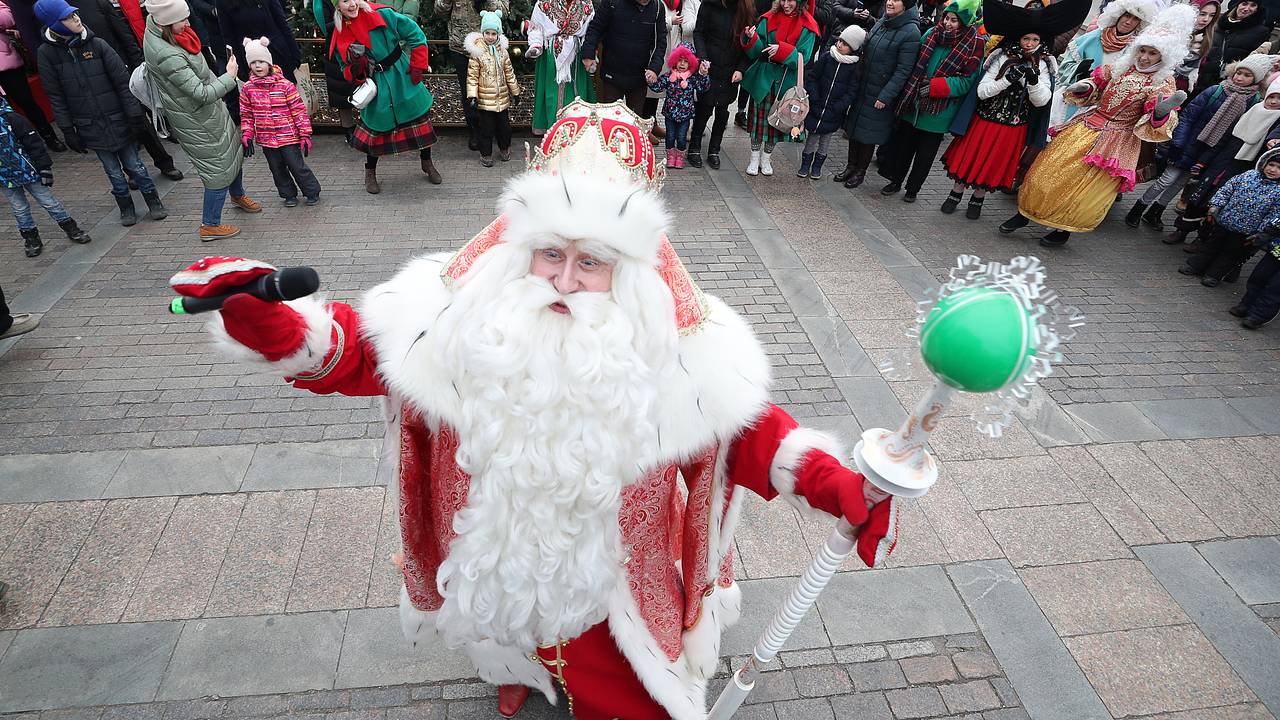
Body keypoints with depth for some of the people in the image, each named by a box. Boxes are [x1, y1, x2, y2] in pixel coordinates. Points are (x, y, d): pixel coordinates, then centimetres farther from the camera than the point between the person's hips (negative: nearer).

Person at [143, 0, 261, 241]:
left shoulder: (154, 22, -7)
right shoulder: (167, 56, -35)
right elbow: (202, 94, -30)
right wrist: (229, 77, -17)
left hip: (209, 110, 10)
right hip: (197, 120, -10)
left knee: (233, 151, 26)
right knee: (219, 169, 2)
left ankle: (237, 195, 51)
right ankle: (210, 225, 17)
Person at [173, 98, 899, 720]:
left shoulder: (673, 349, -24)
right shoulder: (463, 317, -21)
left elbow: (744, 431, -17)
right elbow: (355, 349, -14)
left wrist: (840, 486, -25)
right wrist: (269, 323, -32)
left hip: (606, 575, -2)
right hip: (497, 556, 3)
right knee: (514, 632, 36)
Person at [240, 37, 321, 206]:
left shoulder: (285, 85, -9)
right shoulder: (247, 89, 1)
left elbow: (299, 111, -8)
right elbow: (246, 115, 8)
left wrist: (305, 134, -11)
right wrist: (246, 136, 1)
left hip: (289, 137, -4)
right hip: (266, 139, 4)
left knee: (297, 166, 1)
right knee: (277, 170, 13)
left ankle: (312, 192, 20)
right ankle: (289, 195, 29)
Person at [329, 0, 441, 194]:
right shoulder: (340, 38, -4)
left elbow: (416, 35, -6)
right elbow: (347, 72, 5)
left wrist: (417, 66, -9)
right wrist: (356, 69, -19)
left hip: (404, 80, -1)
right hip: (377, 91, 1)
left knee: (422, 122, 8)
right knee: (377, 128, 6)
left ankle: (427, 163, 33)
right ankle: (370, 174, 27)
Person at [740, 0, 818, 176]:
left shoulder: (807, 27, -6)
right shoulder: (769, 19, -2)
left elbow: (802, 58, -11)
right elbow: (757, 51, -5)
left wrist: (781, 50, -26)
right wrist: (751, 39, -26)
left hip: (786, 81, 0)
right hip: (763, 77, 0)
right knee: (759, 117, 5)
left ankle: (766, 158, 25)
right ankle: (754, 158, 20)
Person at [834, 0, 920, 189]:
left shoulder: (911, 33, -15)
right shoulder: (881, 23, 5)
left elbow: (903, 70, -16)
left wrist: (885, 96, -19)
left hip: (881, 94, -6)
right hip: (861, 87, 6)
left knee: (869, 132, 4)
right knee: (853, 125, 12)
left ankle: (860, 171, 20)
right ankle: (851, 165, 28)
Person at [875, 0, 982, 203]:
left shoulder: (975, 45, -10)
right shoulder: (932, 33, 1)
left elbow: (966, 81, -13)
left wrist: (934, 86, -23)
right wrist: (907, 93, 2)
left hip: (938, 112, -4)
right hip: (914, 105, 4)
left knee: (925, 153, 8)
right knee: (903, 145, 14)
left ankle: (912, 189, 23)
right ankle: (895, 181, 30)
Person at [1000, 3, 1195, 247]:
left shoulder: (1164, 84, -11)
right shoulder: (1122, 66, 1)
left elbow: (1153, 127, -18)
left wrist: (1162, 111, -38)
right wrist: (1083, 88, -4)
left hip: (1114, 141, -5)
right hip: (1087, 126, 5)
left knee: (1086, 188, 0)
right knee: (1050, 170, 5)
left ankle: (1064, 230, 16)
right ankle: (1025, 212, 17)